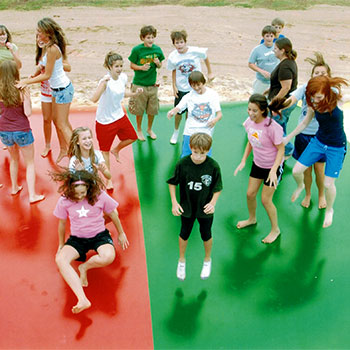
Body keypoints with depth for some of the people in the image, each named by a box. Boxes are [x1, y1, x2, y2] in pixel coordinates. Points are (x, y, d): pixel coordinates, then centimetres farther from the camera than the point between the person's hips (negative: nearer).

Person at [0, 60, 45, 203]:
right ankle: (32, 195, 7)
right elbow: (28, 112, -16)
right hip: (21, 131, -4)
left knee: (14, 158, 27)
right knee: (30, 163, 9)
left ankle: (14, 187, 38)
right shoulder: (22, 90, -16)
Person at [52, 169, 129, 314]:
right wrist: (61, 245, 20)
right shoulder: (65, 201, -10)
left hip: (99, 235, -1)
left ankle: (84, 267, -1)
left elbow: (113, 214, 4)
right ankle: (83, 300, -41)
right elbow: (62, 223, 8)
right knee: (60, 259, -30)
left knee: (109, 256, -36)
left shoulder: (100, 196, -14)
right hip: (77, 238, 1)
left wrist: (121, 233, 15)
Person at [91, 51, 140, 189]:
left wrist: (134, 93, 3)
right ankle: (109, 180, 21)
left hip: (120, 116, 7)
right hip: (105, 121, -7)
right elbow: (94, 99, -42)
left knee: (132, 137, 21)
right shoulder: (106, 81, -27)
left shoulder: (123, 77, -4)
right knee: (105, 151, 6)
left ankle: (116, 150, 49)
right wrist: (103, 83, -52)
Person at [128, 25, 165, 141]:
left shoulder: (157, 49, -2)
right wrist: (141, 67, -21)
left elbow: (159, 66, 8)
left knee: (152, 109, 11)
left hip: (152, 84, 3)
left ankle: (149, 129, 34)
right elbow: (132, 65, -3)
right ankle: (139, 130, 28)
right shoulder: (137, 50, -11)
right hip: (139, 84, -3)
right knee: (139, 110, 7)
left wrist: (158, 63, -15)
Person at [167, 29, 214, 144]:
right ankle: (176, 131, 36)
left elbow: (205, 57, 2)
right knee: (178, 112, 8)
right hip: (181, 88, 1)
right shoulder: (173, 56, -12)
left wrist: (210, 73, 4)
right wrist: (174, 86, -2)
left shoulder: (195, 51, -18)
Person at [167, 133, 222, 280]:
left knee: (206, 235, 18)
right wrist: (174, 203, -11)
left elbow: (217, 188, -8)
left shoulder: (213, 166, -21)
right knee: (184, 234, 18)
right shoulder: (182, 164, -19)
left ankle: (207, 260, 46)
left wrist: (212, 203, -22)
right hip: (187, 207, 1)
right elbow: (172, 183, -5)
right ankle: (182, 260, 44)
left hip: (205, 208, 0)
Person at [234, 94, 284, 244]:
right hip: (257, 164, 6)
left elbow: (281, 149, -21)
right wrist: (243, 161, 4)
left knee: (265, 200, 0)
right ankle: (252, 219, 45)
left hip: (273, 166, -6)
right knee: (250, 194, 15)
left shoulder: (271, 127, -29)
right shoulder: (249, 122, -10)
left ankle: (275, 229, 24)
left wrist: (273, 171, -28)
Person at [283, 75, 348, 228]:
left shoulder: (336, 101, -24)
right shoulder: (314, 104, -12)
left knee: (328, 184, 2)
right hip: (318, 142, 4)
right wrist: (288, 138, 10)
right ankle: (300, 186, 43)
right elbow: (305, 123, 2)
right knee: (296, 171, 4)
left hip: (336, 148, -4)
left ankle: (329, 210, 33)